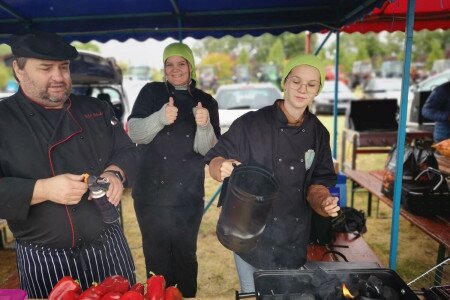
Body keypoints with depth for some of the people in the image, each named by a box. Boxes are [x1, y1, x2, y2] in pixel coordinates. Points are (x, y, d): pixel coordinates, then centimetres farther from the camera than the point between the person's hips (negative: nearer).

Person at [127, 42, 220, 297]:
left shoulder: (206, 101, 2)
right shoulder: (151, 92, 1)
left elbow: (208, 150, -5)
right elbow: (134, 133, -8)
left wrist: (204, 125, -25)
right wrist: (160, 118, -26)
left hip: (189, 197, 0)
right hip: (151, 194, 0)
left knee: (186, 256, 14)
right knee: (157, 258, 12)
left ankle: (188, 295, 36)